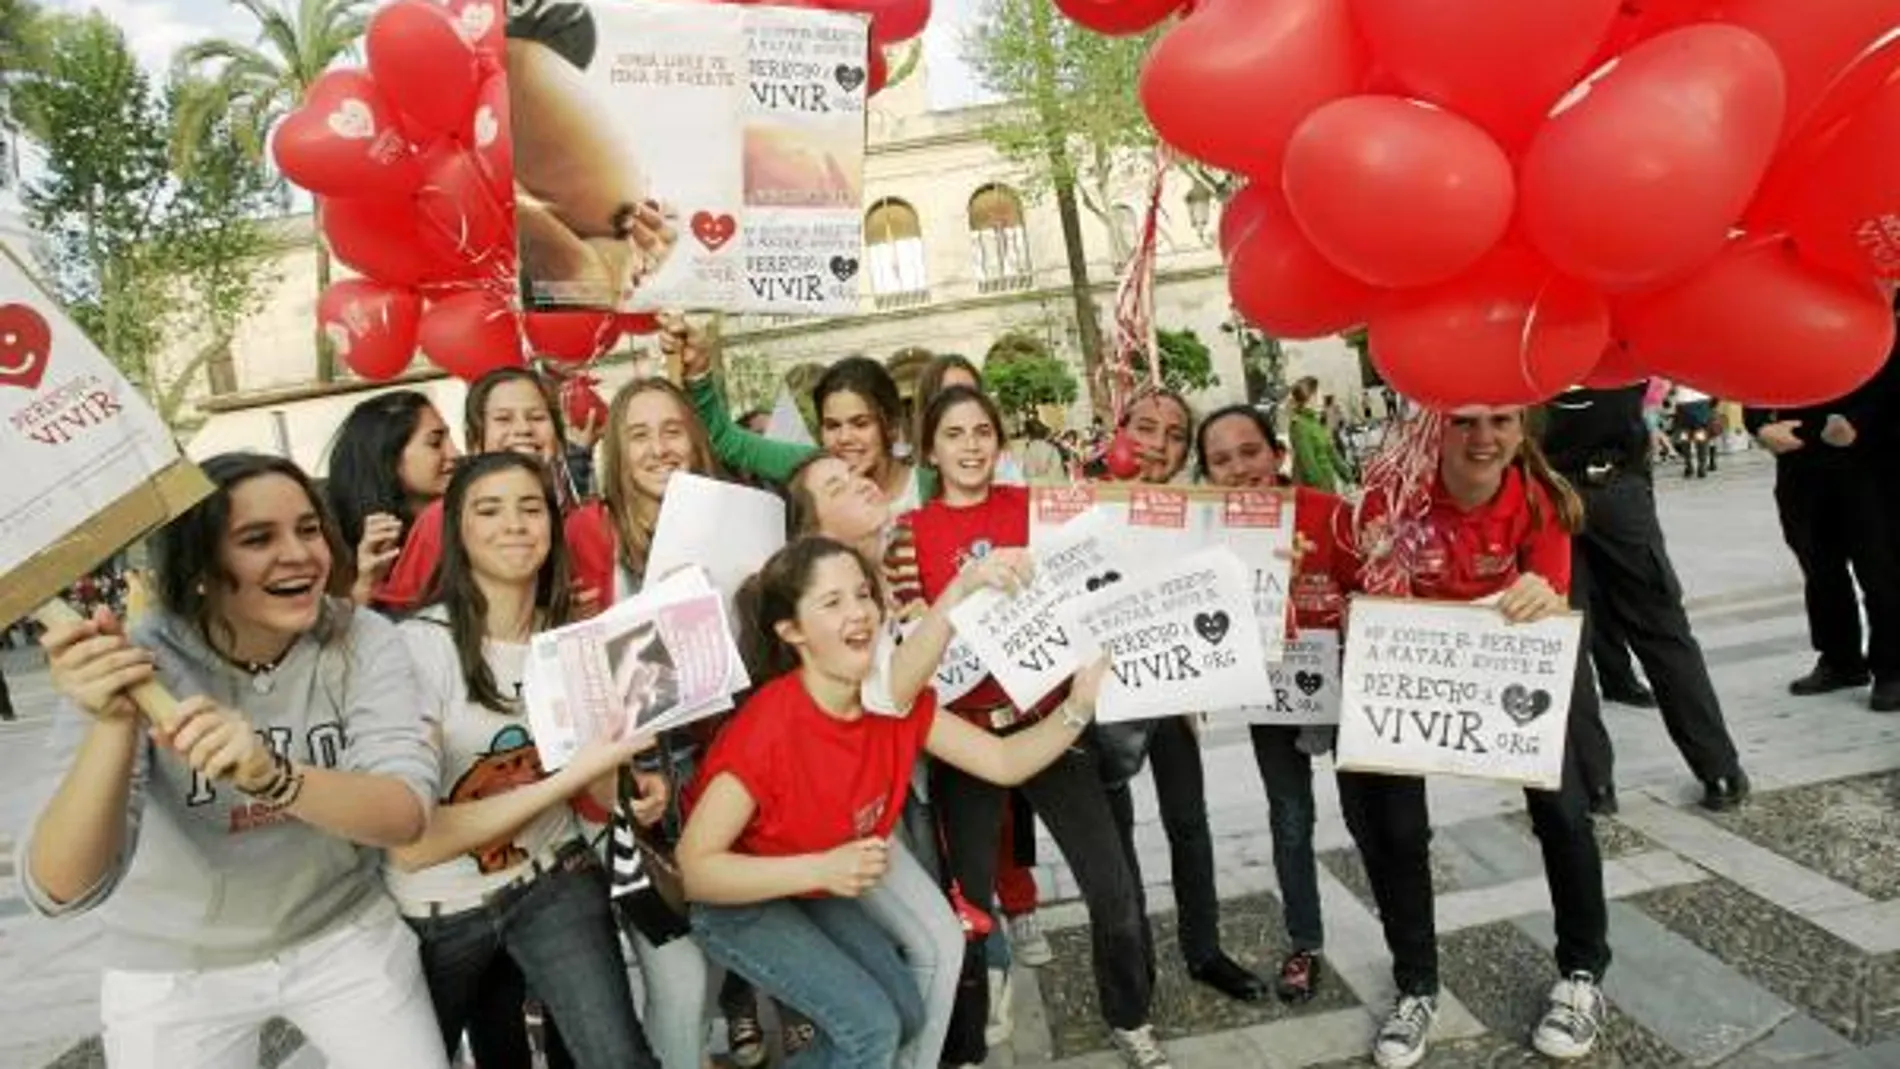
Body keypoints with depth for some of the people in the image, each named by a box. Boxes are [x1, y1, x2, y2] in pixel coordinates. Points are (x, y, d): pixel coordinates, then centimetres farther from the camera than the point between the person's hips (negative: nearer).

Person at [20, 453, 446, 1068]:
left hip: (346, 937, 1)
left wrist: (270, 775, -44)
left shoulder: (363, 642, -16)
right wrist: (114, 724, -40)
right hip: (174, 971, 0)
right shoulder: (131, 666, -19)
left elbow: (406, 816, -27)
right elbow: (61, 893, -25)